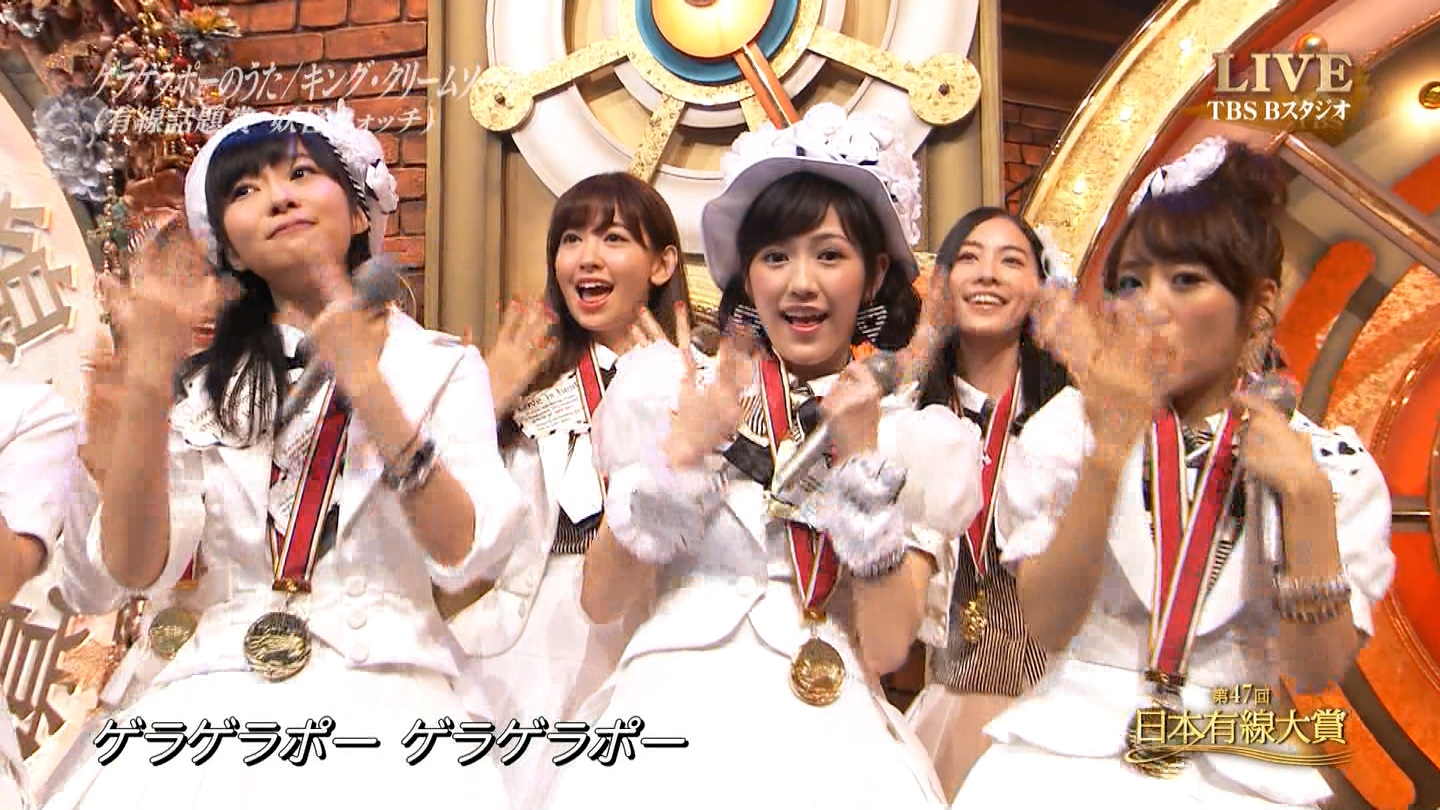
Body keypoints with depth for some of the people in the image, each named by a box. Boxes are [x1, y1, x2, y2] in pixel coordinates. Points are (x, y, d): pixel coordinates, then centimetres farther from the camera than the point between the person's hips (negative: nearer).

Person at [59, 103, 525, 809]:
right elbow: (135, 568, 0)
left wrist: (366, 384, -17)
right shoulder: (207, 379, 12)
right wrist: (146, 381, -11)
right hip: (214, 694, 2)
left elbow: (462, 554, -9)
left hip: (377, 692, -2)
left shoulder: (440, 365, 5)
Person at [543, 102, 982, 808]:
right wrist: (680, 452, -9)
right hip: (677, 712, 0)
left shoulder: (919, 440, 7)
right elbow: (600, 602, 1)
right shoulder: (672, 393, 6)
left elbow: (885, 649, -2)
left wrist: (861, 458, -7)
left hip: (831, 736, 0)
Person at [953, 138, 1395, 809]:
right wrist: (1109, 450, -19)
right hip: (1070, 752, 0)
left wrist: (1305, 495, -13)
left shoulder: (1336, 463, 3)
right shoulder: (1068, 427, 1)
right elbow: (1047, 625, -9)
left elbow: (1315, 672, -3)